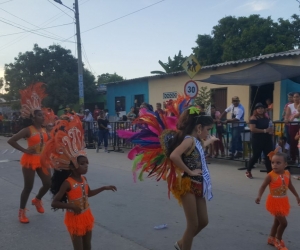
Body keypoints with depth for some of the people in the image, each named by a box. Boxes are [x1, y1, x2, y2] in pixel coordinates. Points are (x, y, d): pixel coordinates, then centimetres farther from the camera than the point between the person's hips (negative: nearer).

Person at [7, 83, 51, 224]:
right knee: (28, 187, 0)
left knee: (48, 183, 8)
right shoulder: (28, 130, -14)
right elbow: (11, 141, -18)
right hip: (30, 160, -6)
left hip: (42, 160, 6)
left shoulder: (44, 130, 6)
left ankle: (37, 200, 38)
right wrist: (24, 150, -17)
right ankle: (22, 211, 19)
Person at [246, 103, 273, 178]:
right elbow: (252, 129, -20)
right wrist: (264, 130, -22)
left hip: (267, 140, 6)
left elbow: (270, 126, 25)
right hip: (257, 140, -6)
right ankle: (248, 171, 24)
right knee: (256, 156, 3)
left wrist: (271, 131, 1)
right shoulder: (253, 118, -9)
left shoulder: (266, 117, 11)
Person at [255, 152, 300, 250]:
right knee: (283, 222, -5)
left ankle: (271, 238, 37)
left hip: (283, 201, 6)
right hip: (274, 202, -6)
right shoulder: (271, 175, -22)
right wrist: (259, 196, -32)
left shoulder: (287, 174, -5)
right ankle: (278, 241, 17)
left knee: (277, 221, 19)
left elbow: (290, 185, 11)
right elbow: (263, 186, -17)